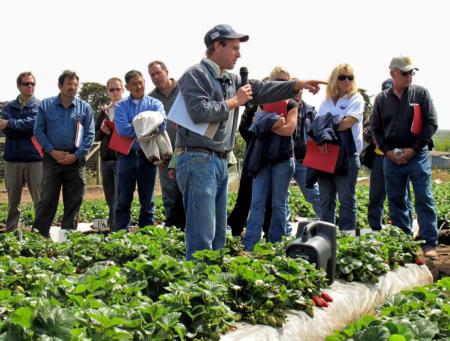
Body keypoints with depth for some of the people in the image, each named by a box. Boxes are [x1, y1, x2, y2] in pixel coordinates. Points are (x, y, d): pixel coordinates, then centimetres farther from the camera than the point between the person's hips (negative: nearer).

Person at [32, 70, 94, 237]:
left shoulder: (85, 108, 5)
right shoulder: (46, 105, 5)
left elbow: (89, 135, 3)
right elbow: (39, 131, 2)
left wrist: (76, 155, -9)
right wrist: (52, 151, -10)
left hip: (76, 160, 1)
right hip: (52, 159, -1)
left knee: (73, 202, 6)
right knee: (47, 200, -2)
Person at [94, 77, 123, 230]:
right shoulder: (104, 111, 16)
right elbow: (96, 135, 16)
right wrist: (103, 131, -5)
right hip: (106, 159, 6)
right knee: (110, 199, 12)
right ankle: (111, 230, 20)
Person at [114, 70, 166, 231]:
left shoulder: (155, 104, 6)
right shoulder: (121, 106, 5)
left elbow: (160, 125, -13)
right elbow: (122, 129, -13)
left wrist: (135, 128, -16)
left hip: (148, 157, 0)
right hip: (127, 156, 0)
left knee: (147, 201, 7)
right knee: (123, 201, 4)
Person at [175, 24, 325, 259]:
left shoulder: (231, 80, 17)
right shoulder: (196, 75, -8)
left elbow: (260, 89, 14)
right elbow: (199, 112, -21)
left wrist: (298, 85, 6)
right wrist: (234, 102, -9)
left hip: (220, 161, 10)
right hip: (198, 161, -10)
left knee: (217, 233, 15)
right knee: (202, 235, -10)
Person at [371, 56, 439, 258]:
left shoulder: (421, 93, 1)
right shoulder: (381, 99, 7)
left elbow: (431, 124, -2)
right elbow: (375, 128, 10)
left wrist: (413, 149, -9)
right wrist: (387, 151, -3)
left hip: (417, 155, -3)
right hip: (391, 157, 3)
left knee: (424, 199, -5)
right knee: (396, 201, 7)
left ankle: (429, 243, -1)